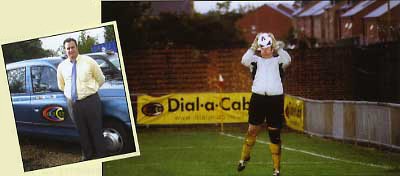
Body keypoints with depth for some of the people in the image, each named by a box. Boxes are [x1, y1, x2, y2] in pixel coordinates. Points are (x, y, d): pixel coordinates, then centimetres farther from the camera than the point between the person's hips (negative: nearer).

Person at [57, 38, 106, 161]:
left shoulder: (89, 62, -2)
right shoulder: (62, 66, 6)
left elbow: (101, 79, 9)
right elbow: (61, 86, 23)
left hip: (90, 101, -3)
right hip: (72, 103, 3)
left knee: (96, 131, -1)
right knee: (82, 132, 11)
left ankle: (101, 156, 7)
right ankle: (87, 156, 23)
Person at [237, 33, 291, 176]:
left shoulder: (278, 61, 7)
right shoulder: (256, 60, 8)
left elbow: (287, 60, -14)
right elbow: (244, 60, -11)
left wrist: (276, 46, -12)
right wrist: (254, 47, -14)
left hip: (275, 99, -1)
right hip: (258, 98, 1)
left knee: (274, 134, 1)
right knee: (252, 130, 6)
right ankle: (244, 157, 29)